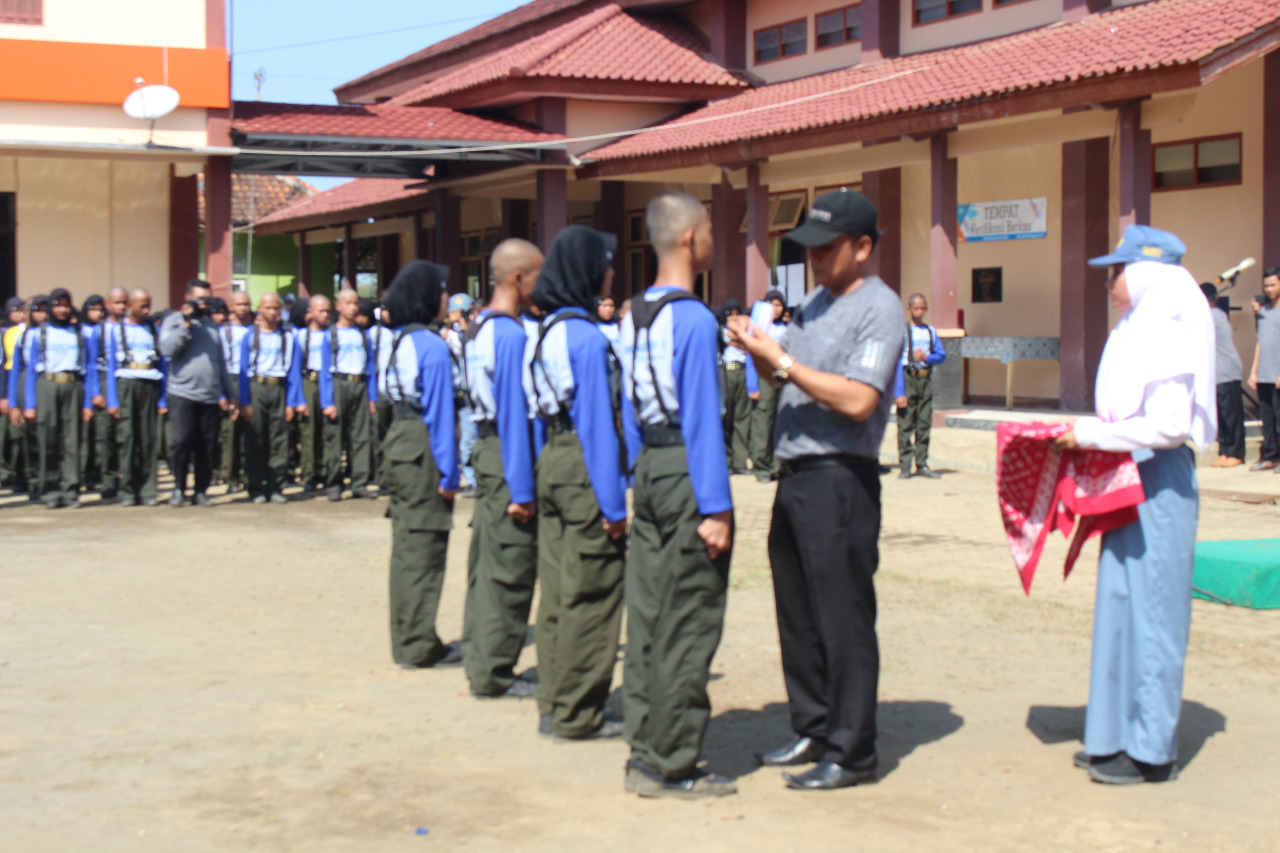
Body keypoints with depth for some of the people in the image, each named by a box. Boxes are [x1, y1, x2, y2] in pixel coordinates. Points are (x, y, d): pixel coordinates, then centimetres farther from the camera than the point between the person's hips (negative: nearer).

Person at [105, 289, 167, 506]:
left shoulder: (154, 329, 13)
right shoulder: (117, 329, 9)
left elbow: (162, 365, 12)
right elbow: (111, 366, 5)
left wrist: (163, 400, 4)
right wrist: (112, 401, -3)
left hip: (149, 386, 2)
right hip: (126, 384, -2)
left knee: (148, 439, -1)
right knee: (127, 438, -7)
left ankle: (147, 491, 2)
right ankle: (127, 491, -3)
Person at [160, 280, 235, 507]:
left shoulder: (211, 326, 21)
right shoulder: (174, 320, 7)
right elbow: (167, 349, -10)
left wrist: (227, 393, 23)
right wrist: (186, 324, -12)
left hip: (210, 396, 4)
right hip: (182, 394, -4)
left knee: (206, 447, 2)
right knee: (181, 441, -13)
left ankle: (200, 491, 12)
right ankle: (178, 487, 3)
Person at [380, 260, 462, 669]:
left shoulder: (399, 341, 10)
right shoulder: (432, 346, -15)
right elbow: (439, 411, -16)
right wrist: (448, 471, -14)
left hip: (399, 442, 9)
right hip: (423, 451, -9)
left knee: (407, 545, 14)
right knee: (424, 549, -2)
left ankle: (407, 639, 22)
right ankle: (419, 646, 3)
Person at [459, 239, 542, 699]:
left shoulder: (477, 330, 11)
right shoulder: (512, 335, -18)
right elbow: (515, 414, -20)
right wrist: (521, 490, -19)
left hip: (485, 449, 9)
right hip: (507, 458, -9)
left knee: (486, 563, 15)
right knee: (508, 569, -2)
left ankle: (479, 661, 23)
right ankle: (494, 672, 4)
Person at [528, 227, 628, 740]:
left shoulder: (547, 331, 11)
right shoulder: (587, 336, -16)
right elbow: (597, 422, -17)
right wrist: (613, 503, -15)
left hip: (552, 462, 9)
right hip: (584, 468, -9)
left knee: (558, 591, 14)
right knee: (590, 595, -1)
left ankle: (553, 705, 21)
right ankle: (577, 713, 5)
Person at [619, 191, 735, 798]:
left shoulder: (634, 316, 11)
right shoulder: (694, 319, -15)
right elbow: (702, 418, -17)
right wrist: (715, 508, -16)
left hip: (648, 468, 9)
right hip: (687, 473, -9)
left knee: (647, 614, 12)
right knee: (687, 625, -2)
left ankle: (645, 753, 19)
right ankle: (670, 766, 3)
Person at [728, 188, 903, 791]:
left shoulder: (879, 308, -10)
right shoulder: (814, 302, 17)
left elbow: (858, 400, -21)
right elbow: (781, 379, 22)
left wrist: (783, 361, -19)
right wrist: (757, 350, 2)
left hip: (840, 480, -9)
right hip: (795, 473, 9)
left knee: (843, 620, -4)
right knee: (797, 614, 15)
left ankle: (851, 753, 3)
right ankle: (813, 729, 26)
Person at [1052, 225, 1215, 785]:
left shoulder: (1167, 338, -16)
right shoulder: (1136, 335, 13)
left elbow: (1169, 426, -23)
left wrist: (1090, 434, -17)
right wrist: (1088, 437, 7)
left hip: (1159, 484, -10)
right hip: (1129, 481, 10)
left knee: (1151, 610, -4)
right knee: (1121, 606, 13)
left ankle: (1152, 751, 4)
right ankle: (1120, 736, 21)